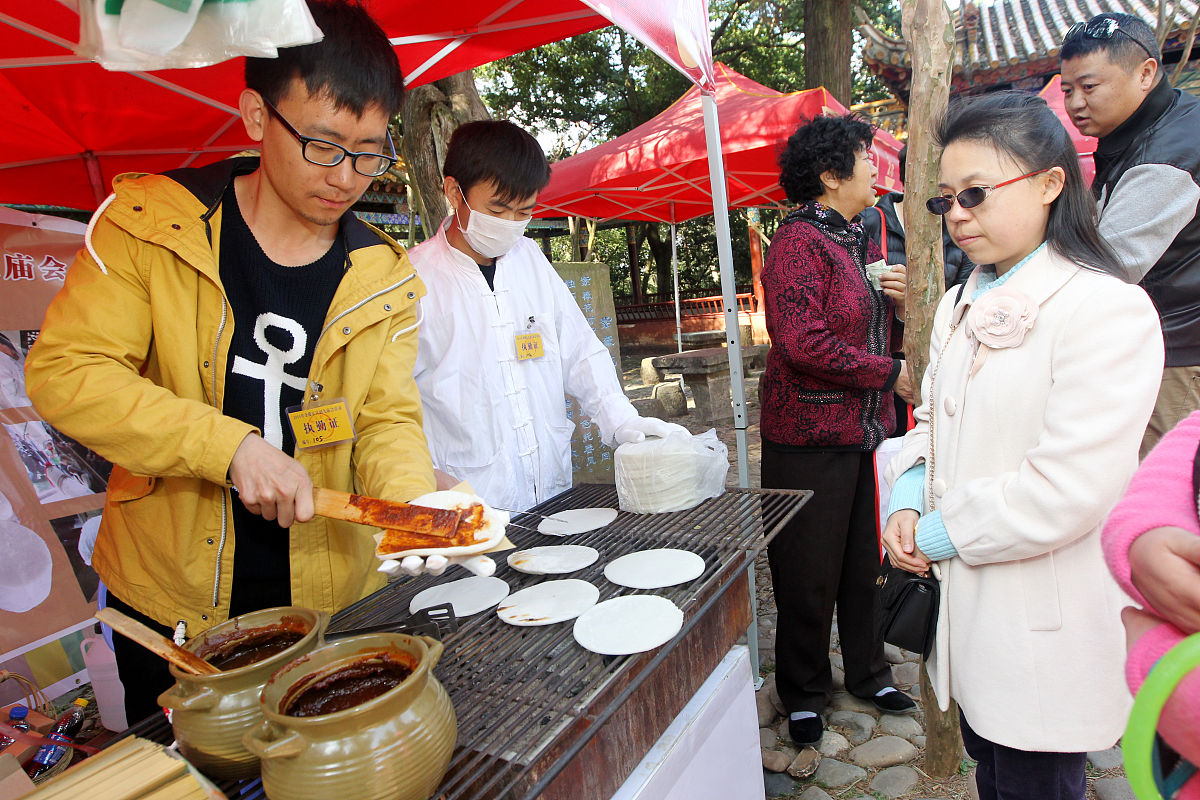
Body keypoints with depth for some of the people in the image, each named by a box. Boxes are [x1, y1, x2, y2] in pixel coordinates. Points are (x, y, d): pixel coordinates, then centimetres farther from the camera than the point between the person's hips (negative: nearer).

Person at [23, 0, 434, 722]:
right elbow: (64, 370, -15)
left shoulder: (385, 280, -4)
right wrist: (230, 445, -27)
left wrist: (413, 505, -26)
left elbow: (388, 419, -6)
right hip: (169, 595, -1)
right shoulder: (149, 224, -9)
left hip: (327, 597, 2)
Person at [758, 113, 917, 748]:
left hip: (866, 430, 8)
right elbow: (805, 344, -23)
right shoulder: (798, 243, -13)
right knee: (810, 572, 5)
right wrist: (889, 375, -13)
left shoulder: (861, 241, 16)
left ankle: (867, 671, 38)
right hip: (810, 434, -8)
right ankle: (804, 694, 26)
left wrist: (899, 302, 2)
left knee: (863, 561, 18)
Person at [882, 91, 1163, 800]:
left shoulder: (1109, 309, -19)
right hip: (968, 606, 7)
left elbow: (1065, 492, -25)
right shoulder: (964, 305, 8)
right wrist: (907, 500, -5)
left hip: (1047, 627, -7)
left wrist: (939, 534, -15)